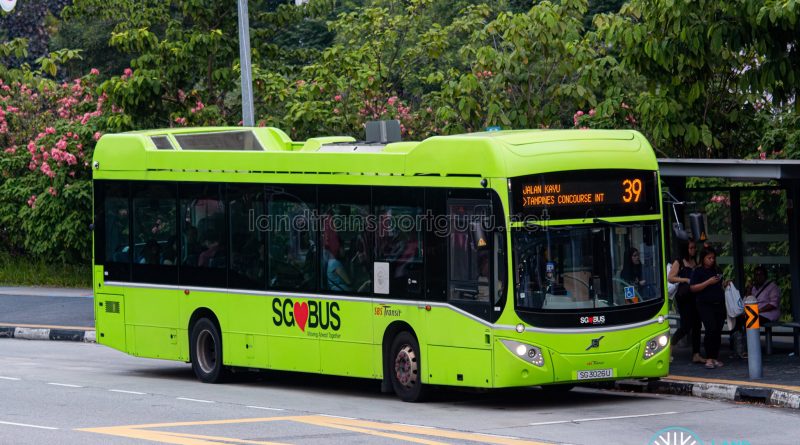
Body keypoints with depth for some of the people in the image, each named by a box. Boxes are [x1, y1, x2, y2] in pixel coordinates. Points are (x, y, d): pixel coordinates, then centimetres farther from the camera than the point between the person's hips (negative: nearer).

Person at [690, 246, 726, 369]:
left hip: (719, 304, 6)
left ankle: (715, 358, 9)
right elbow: (692, 288, -10)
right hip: (705, 304, -6)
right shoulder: (698, 271, 0)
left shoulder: (716, 271, 18)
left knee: (718, 331, 2)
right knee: (711, 329, -17)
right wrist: (708, 282, -15)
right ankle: (709, 359, -14)